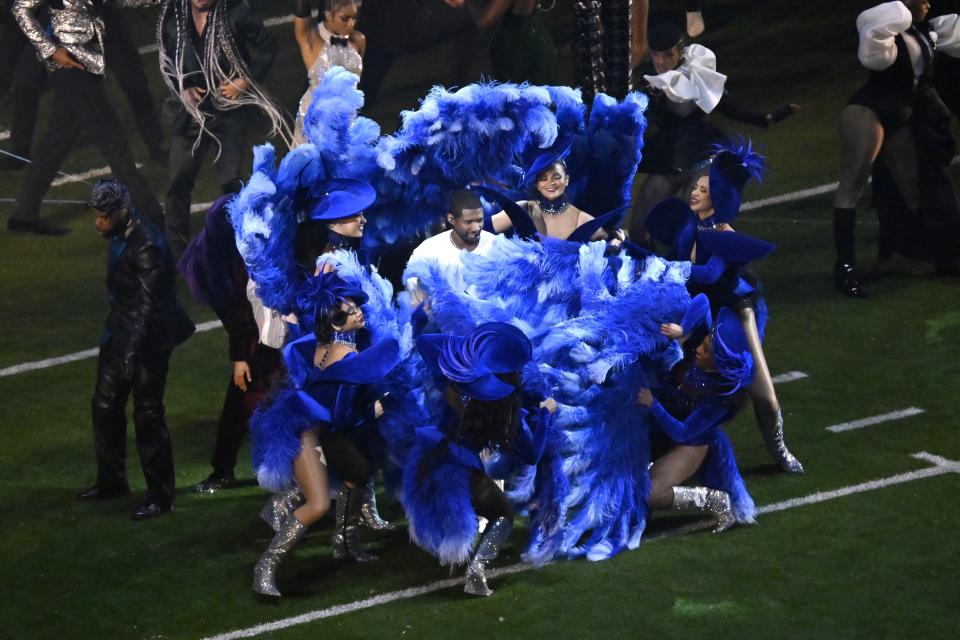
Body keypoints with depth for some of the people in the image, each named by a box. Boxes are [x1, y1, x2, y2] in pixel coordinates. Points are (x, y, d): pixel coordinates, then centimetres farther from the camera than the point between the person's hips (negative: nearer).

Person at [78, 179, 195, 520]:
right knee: (105, 405, 17)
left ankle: (160, 497, 8)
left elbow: (148, 303, -25)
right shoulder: (121, 235, 4)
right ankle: (110, 481, 33)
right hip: (121, 332, 10)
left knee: (148, 415, -2)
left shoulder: (147, 244, -24)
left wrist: (132, 351, -25)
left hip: (148, 338, -10)